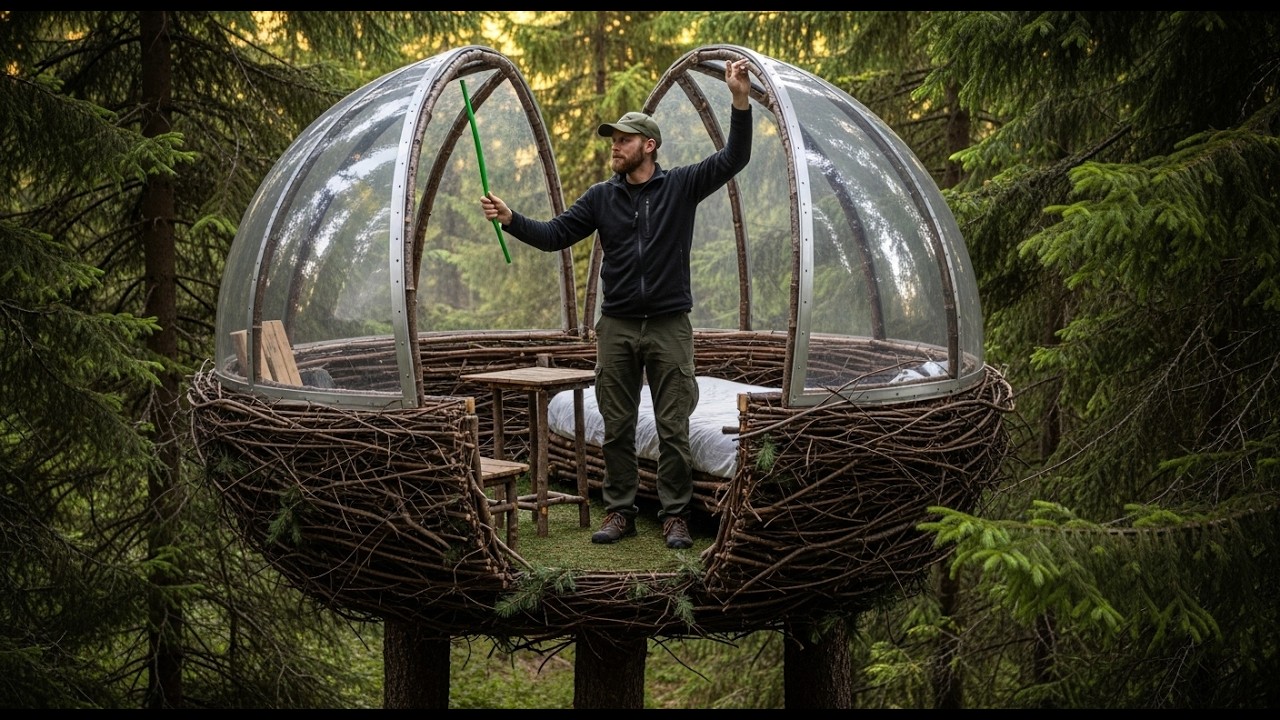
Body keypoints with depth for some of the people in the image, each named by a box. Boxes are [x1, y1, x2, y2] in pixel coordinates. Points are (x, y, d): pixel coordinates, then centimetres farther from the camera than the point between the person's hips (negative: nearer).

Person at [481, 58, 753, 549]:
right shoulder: (601, 197, 7)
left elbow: (734, 159, -9)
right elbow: (555, 235, 5)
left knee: (673, 430, 1)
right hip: (617, 328, 3)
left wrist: (740, 101, -22)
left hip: (670, 327, -3)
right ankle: (620, 512, 17)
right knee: (617, 429, 7)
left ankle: (675, 515, 10)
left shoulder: (681, 185, 0)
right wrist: (510, 219, -11)